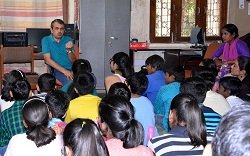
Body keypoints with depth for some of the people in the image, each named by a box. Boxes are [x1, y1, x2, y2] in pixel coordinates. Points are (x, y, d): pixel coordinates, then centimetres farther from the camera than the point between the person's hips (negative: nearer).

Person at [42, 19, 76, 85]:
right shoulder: (46, 40, 6)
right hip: (57, 70, -4)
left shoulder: (68, 40, 15)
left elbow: (73, 61, 10)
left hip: (71, 69, 4)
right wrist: (64, 71, -16)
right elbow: (48, 60, -6)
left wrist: (69, 50, -11)